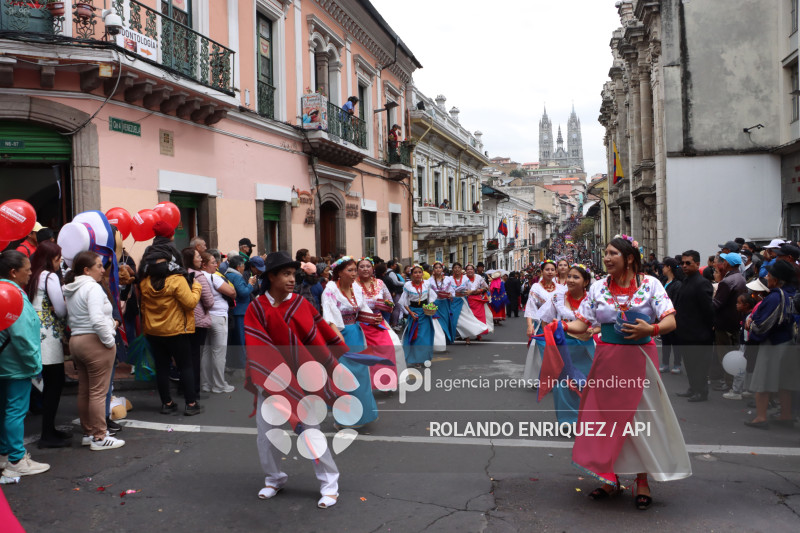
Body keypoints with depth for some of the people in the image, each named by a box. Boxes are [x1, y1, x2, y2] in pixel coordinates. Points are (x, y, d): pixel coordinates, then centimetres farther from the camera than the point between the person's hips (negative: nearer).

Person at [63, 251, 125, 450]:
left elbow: (71, 319, 18)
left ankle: (88, 433, 26)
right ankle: (99, 438, 3)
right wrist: (110, 340, -15)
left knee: (84, 391, 15)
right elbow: (97, 319, -27)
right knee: (98, 392, -3)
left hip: (75, 340, 10)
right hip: (95, 343, -9)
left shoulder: (71, 290, 15)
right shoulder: (92, 287, -16)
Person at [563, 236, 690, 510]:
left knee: (641, 417, 2)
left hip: (640, 359, -2)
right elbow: (582, 323, 1)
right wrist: (563, 325, -18)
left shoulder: (650, 284, -3)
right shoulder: (598, 287, 4)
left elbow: (671, 322, -8)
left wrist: (651, 329, -27)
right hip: (607, 360, 3)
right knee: (607, 415, 6)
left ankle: (642, 481, 16)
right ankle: (610, 477, 21)